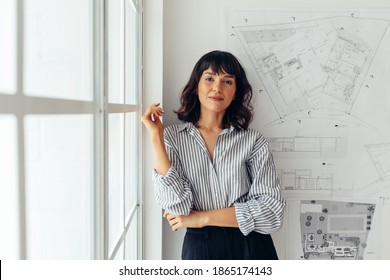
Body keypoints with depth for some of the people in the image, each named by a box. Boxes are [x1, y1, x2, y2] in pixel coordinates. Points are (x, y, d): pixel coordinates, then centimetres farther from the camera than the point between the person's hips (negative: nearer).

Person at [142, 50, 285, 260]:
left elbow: (272, 210, -12)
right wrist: (156, 137, -17)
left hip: (251, 247, 1)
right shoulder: (172, 137, -4)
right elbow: (178, 207, -15)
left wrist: (202, 217, -14)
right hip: (200, 247, 0)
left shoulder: (253, 140, -5)